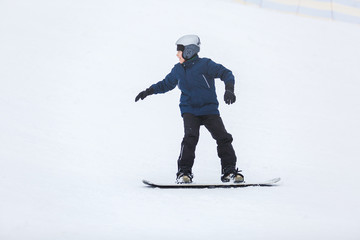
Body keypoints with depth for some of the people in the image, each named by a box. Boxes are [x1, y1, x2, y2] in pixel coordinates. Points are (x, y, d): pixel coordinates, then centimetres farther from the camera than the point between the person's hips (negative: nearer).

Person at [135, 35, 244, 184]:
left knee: (223, 138, -10)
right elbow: (166, 84, 23)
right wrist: (149, 91, 16)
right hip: (189, 111, 2)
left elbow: (226, 74, -9)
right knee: (190, 137, -22)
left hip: (209, 109, -2)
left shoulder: (205, 64, -9)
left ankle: (229, 171, 3)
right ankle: (184, 172, -16)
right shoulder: (178, 70, 7)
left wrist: (229, 90, -26)